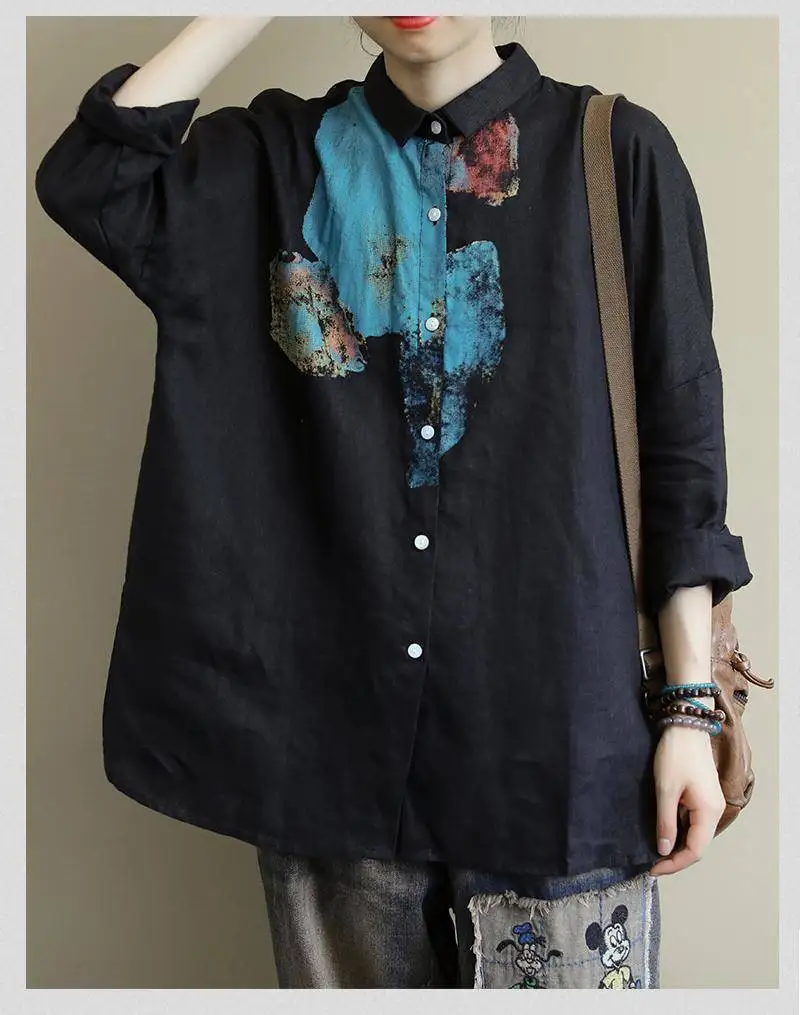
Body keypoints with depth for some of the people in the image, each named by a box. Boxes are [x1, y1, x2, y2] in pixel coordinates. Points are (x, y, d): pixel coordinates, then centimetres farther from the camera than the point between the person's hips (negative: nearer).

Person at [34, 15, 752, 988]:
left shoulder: (614, 150, 0)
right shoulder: (280, 154, 8)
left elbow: (679, 439, -1)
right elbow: (89, 184, -10)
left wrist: (690, 707, -3)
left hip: (554, 724, -1)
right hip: (329, 725, 2)